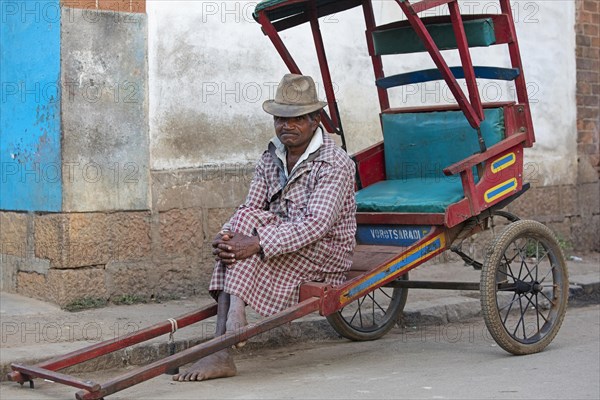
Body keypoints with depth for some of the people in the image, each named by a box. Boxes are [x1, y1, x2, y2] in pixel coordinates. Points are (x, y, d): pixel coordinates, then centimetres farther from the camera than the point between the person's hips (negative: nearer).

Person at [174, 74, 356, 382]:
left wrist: (257, 244, -36)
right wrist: (224, 237, -22)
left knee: (248, 224, -27)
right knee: (241, 226, -23)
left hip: (326, 253, -6)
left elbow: (317, 224, -26)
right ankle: (223, 347, -32)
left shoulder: (335, 164, -14)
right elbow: (249, 209, 1)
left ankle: (223, 350, -33)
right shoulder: (271, 159, 9)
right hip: (281, 249, 7)